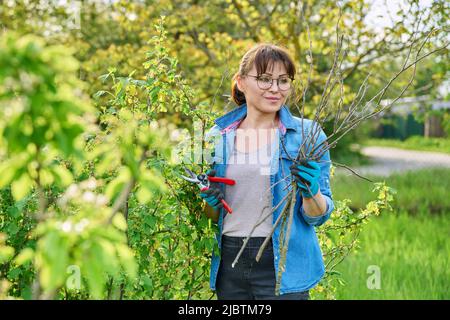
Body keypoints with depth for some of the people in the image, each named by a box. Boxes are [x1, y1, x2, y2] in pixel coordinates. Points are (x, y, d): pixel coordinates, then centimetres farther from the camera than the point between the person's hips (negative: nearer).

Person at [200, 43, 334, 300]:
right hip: (229, 263, 3)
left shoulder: (307, 134, -3)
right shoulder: (218, 135, 5)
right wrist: (211, 202, -9)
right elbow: (212, 217, 13)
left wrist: (311, 191, -21)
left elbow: (319, 216, -1)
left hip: (283, 266, -3)